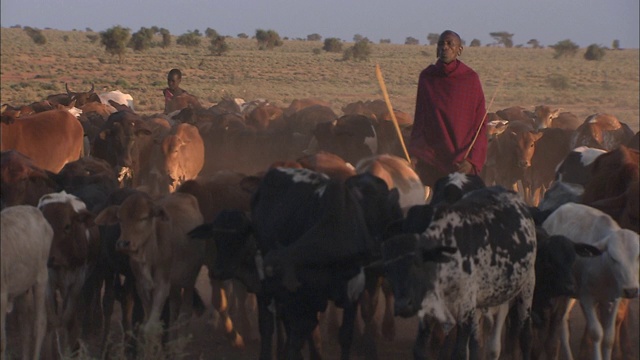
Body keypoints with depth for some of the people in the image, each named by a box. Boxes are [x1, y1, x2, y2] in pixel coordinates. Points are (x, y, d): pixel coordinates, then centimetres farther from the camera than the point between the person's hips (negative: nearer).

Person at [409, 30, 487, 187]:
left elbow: (479, 126, 0)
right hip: (431, 159, 2)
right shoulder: (427, 77, 6)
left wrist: (472, 160, -9)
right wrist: (414, 155, 0)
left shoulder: (471, 78, 0)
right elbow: (419, 121, 10)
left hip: (461, 162, -2)